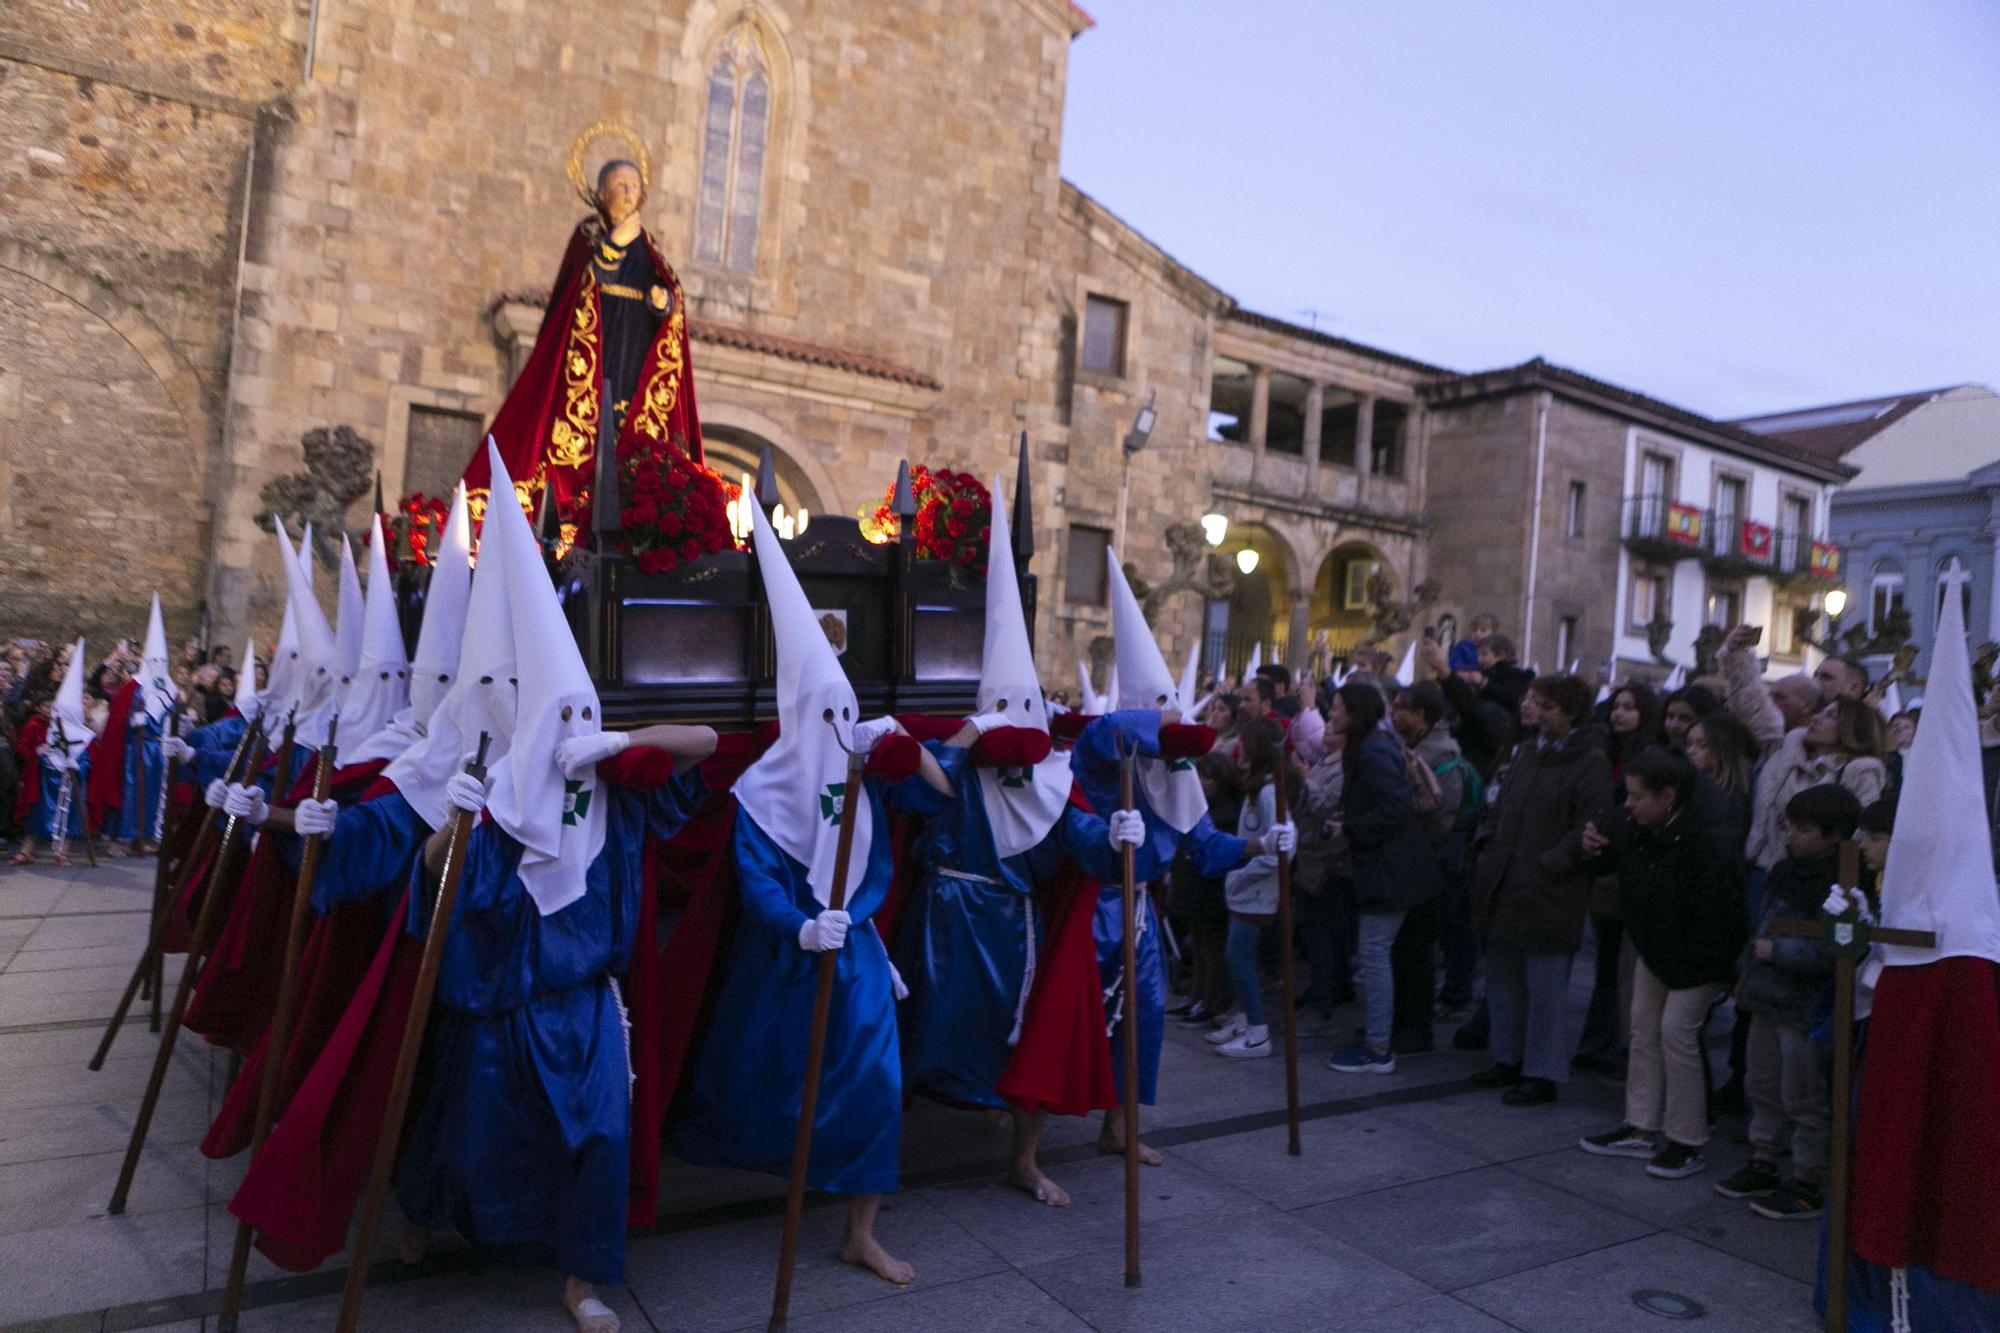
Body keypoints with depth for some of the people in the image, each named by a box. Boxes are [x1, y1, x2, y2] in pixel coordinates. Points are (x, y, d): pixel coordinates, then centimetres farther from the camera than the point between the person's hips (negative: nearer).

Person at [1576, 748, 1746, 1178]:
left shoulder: (1699, 844, -30)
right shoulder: (1631, 830, -7)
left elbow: (1720, 909, -28)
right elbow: (1609, 861, 12)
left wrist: (1696, 960, -19)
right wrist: (1593, 849, -12)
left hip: (1697, 960, -8)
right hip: (1652, 949, 8)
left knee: (1676, 1031, -8)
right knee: (1644, 1029, 12)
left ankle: (1687, 1142, 7)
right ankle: (1642, 1128, 23)